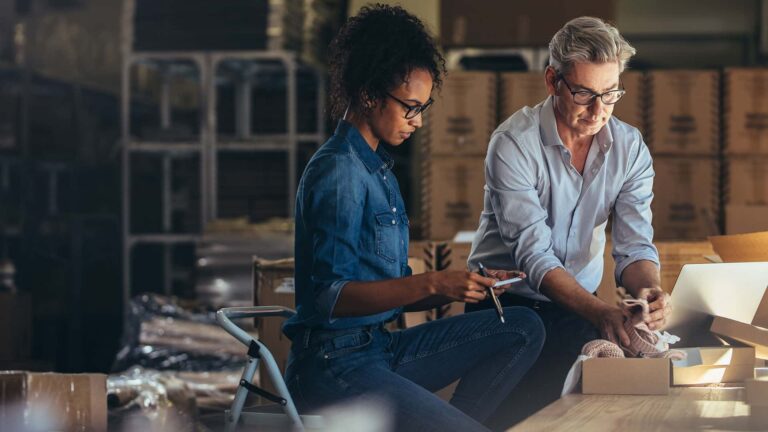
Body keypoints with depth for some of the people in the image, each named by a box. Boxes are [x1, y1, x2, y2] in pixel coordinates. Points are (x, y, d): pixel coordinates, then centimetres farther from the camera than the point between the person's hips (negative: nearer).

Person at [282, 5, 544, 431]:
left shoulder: (377, 168, 18)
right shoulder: (337, 171, -12)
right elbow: (331, 296, -20)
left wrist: (466, 285, 1)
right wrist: (432, 283, -24)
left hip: (380, 346, 10)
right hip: (334, 363, -10)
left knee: (523, 328, 2)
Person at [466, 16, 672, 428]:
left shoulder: (629, 147, -1)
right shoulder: (514, 143, -16)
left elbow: (633, 246, -5)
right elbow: (534, 255, -24)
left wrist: (650, 291, -30)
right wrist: (598, 312, -39)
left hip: (579, 301, 5)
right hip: (509, 298, -5)